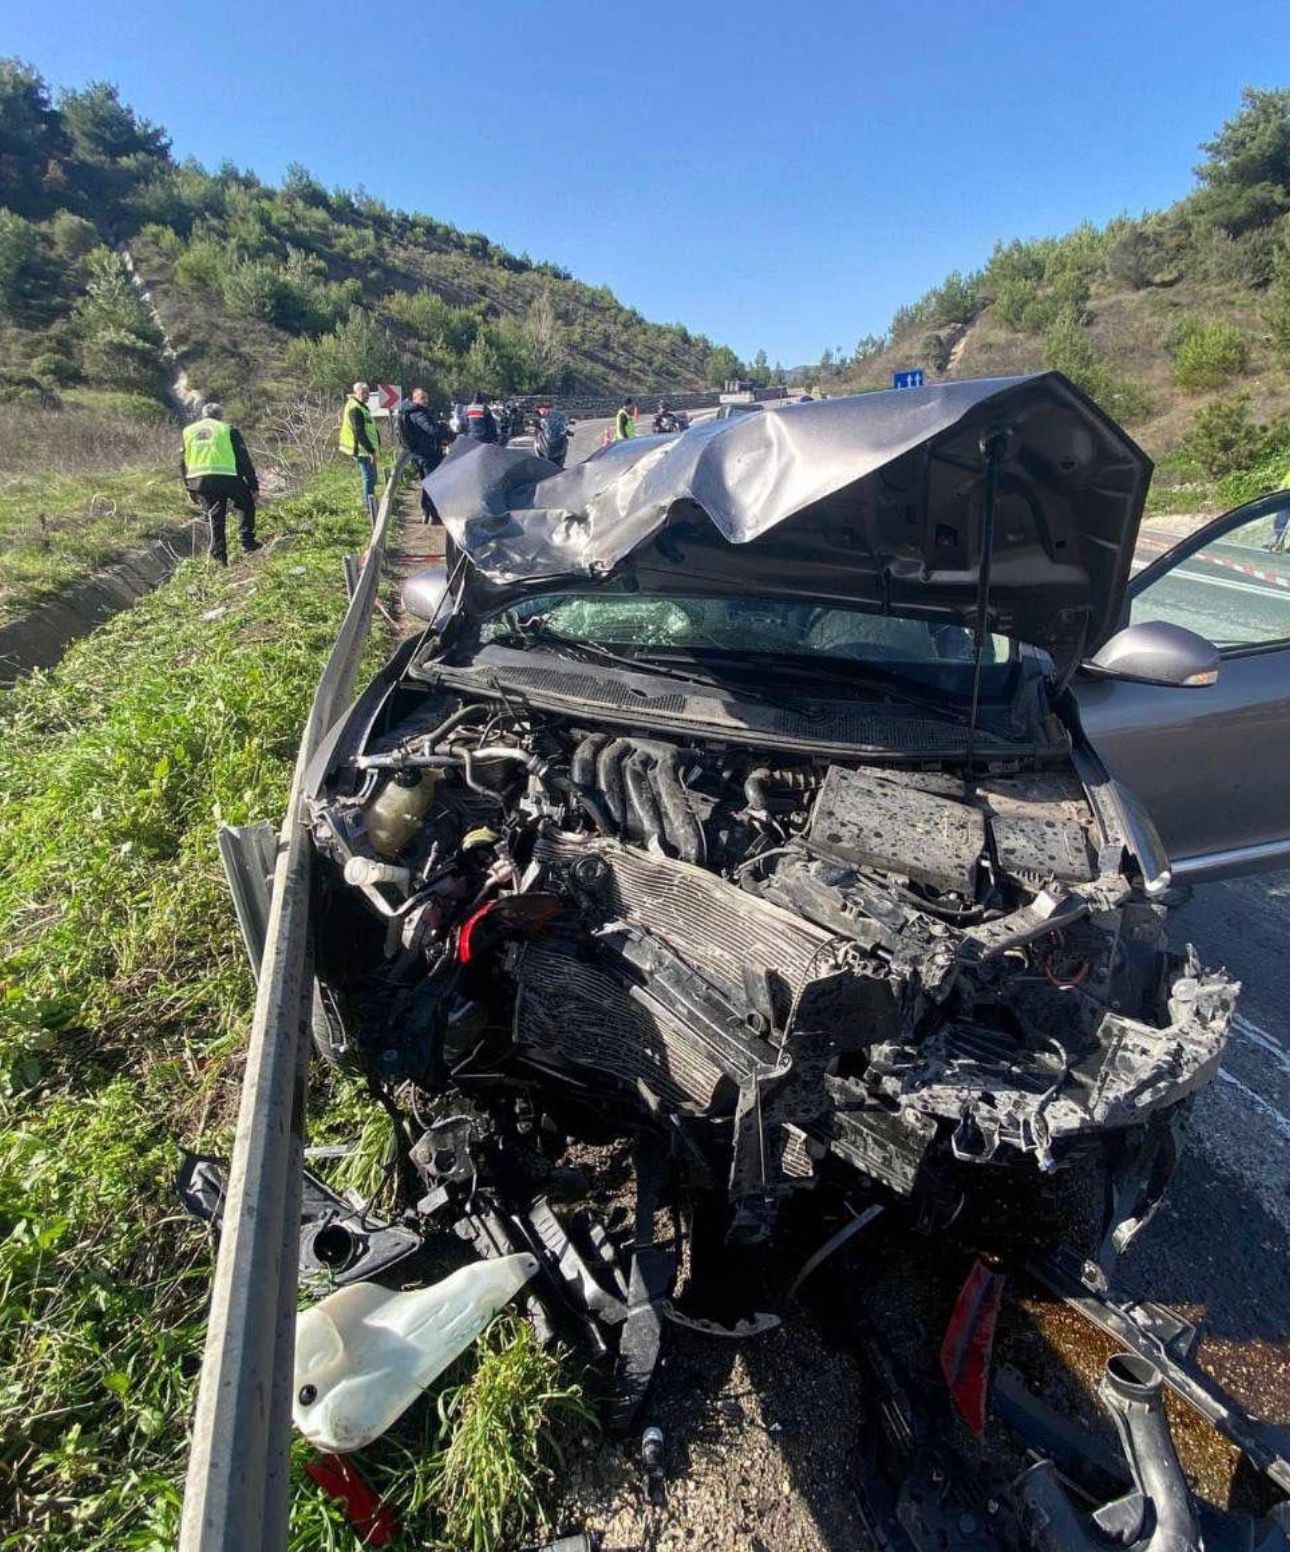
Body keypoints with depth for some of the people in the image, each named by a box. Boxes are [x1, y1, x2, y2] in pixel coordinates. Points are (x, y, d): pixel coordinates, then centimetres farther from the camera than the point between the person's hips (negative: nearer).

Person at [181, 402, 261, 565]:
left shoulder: (188, 432, 21)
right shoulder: (229, 430, 9)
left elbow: (182, 463, 21)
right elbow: (243, 459, 3)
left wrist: (189, 488, 28)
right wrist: (254, 485, 6)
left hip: (198, 480, 4)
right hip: (226, 477, -4)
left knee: (215, 516, 15)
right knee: (246, 503, 19)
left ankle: (218, 554, 10)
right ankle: (247, 541, 10)